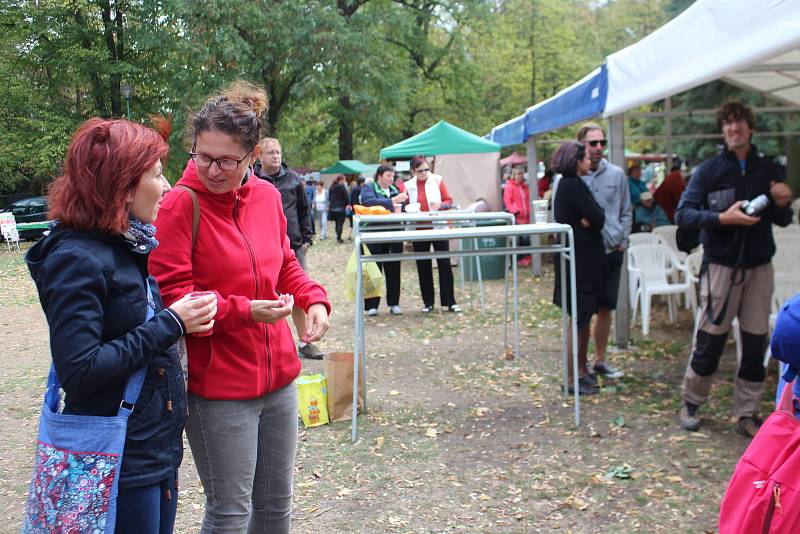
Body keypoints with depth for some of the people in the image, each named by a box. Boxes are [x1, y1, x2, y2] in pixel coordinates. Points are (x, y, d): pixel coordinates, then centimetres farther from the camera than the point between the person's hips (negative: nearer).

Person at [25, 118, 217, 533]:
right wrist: (169, 325, -21)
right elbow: (79, 371, -24)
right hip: (119, 463, -8)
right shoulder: (75, 259, -18)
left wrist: (182, 320, 1)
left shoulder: (129, 245, 8)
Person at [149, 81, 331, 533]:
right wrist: (244, 312, -26)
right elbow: (171, 295, -15)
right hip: (218, 383, -6)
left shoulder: (268, 196, 3)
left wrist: (313, 299, -3)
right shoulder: (181, 205, -15)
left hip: (278, 375, 6)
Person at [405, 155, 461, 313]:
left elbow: (448, 201, 1)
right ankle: (428, 302, 16)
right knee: (423, 266, 6)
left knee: (445, 264, -4)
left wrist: (440, 205, -18)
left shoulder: (437, 180, 2)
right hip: (419, 231, 2)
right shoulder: (408, 185, 4)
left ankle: (449, 302, 3)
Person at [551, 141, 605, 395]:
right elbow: (598, 219, -17)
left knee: (584, 317, 17)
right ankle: (572, 379, 3)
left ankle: (581, 371, 26)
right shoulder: (575, 186, -17)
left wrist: (588, 220, -7)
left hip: (579, 258, 10)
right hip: (581, 259, -10)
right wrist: (592, 218, 2)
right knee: (579, 320, -4)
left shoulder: (565, 184, 13)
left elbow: (593, 219, 13)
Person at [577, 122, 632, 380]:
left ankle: (600, 359, 27)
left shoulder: (616, 174, 3)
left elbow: (626, 211, 11)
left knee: (605, 308, 13)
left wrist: (622, 240, 3)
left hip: (611, 251, 4)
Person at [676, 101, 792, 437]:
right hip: (721, 265, -3)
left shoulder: (769, 171, 9)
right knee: (710, 339, 0)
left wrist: (783, 204, -6)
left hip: (759, 267, 4)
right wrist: (723, 218, -20)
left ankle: (747, 415, 17)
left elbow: (782, 221, 16)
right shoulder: (709, 170, -1)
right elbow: (683, 213, -7)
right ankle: (691, 404, 18)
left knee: (755, 342, 6)